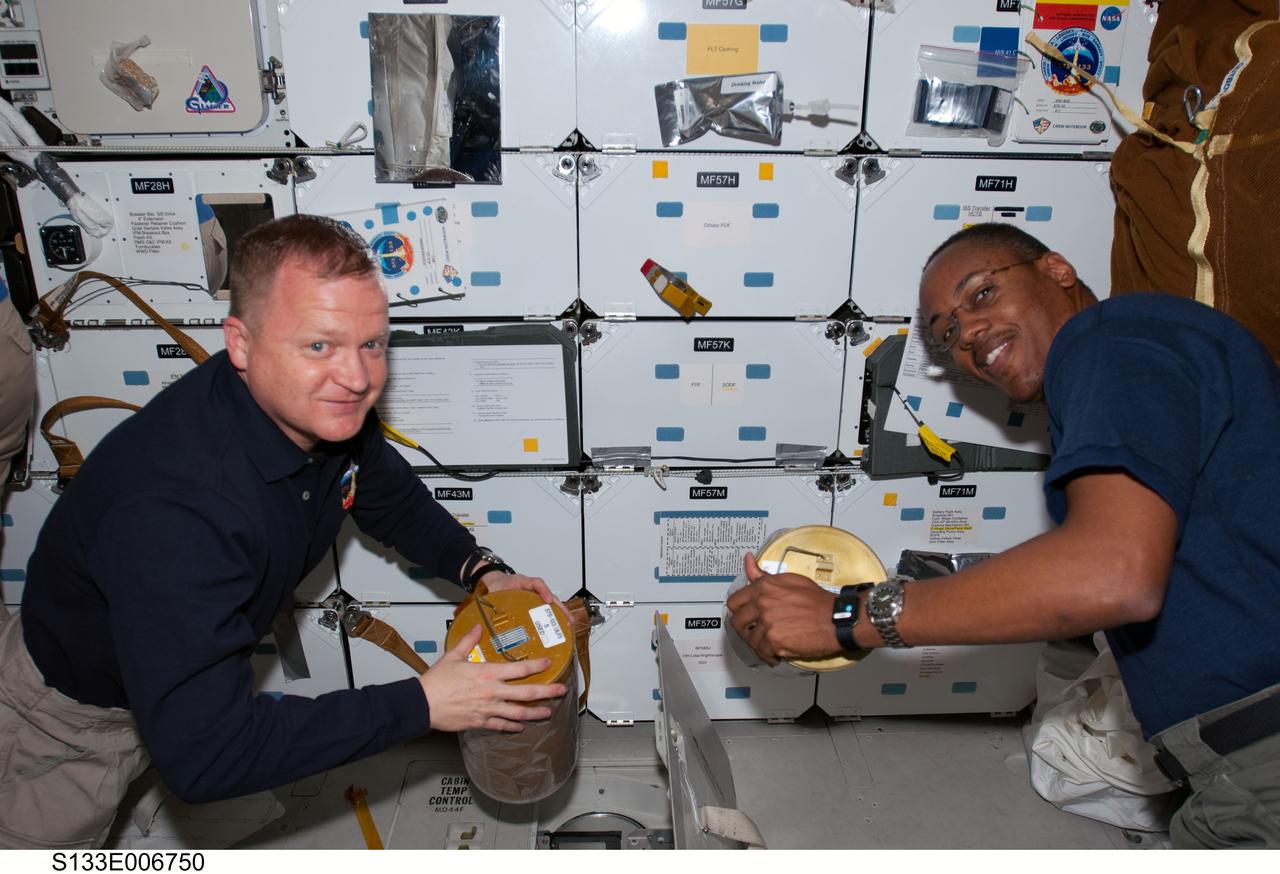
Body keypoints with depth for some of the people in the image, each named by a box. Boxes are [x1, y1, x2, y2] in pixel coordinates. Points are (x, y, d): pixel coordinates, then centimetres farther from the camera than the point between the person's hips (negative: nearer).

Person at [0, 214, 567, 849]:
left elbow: (392, 499, 2)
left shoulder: (325, 409, -19)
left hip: (189, 676, 6)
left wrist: (480, 570, -15)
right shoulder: (175, 506, -45)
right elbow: (203, 756, -44)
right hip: (71, 717, -6)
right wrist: (421, 705, -39)